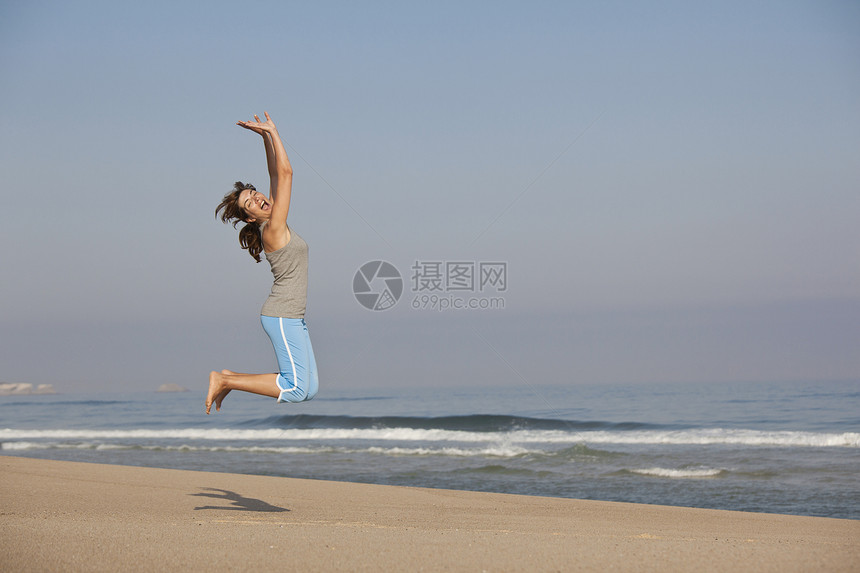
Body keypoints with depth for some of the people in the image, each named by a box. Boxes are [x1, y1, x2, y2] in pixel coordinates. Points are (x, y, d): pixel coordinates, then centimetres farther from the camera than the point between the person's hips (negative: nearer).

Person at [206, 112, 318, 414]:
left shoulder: (275, 224, 9)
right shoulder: (273, 229, -12)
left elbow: (276, 175, 16)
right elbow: (286, 173, -15)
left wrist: (267, 137, 11)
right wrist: (273, 133, -10)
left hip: (291, 318, 9)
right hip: (282, 316, -9)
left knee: (310, 388, 7)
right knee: (296, 389, -12)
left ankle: (230, 378, 14)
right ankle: (224, 381, -4)